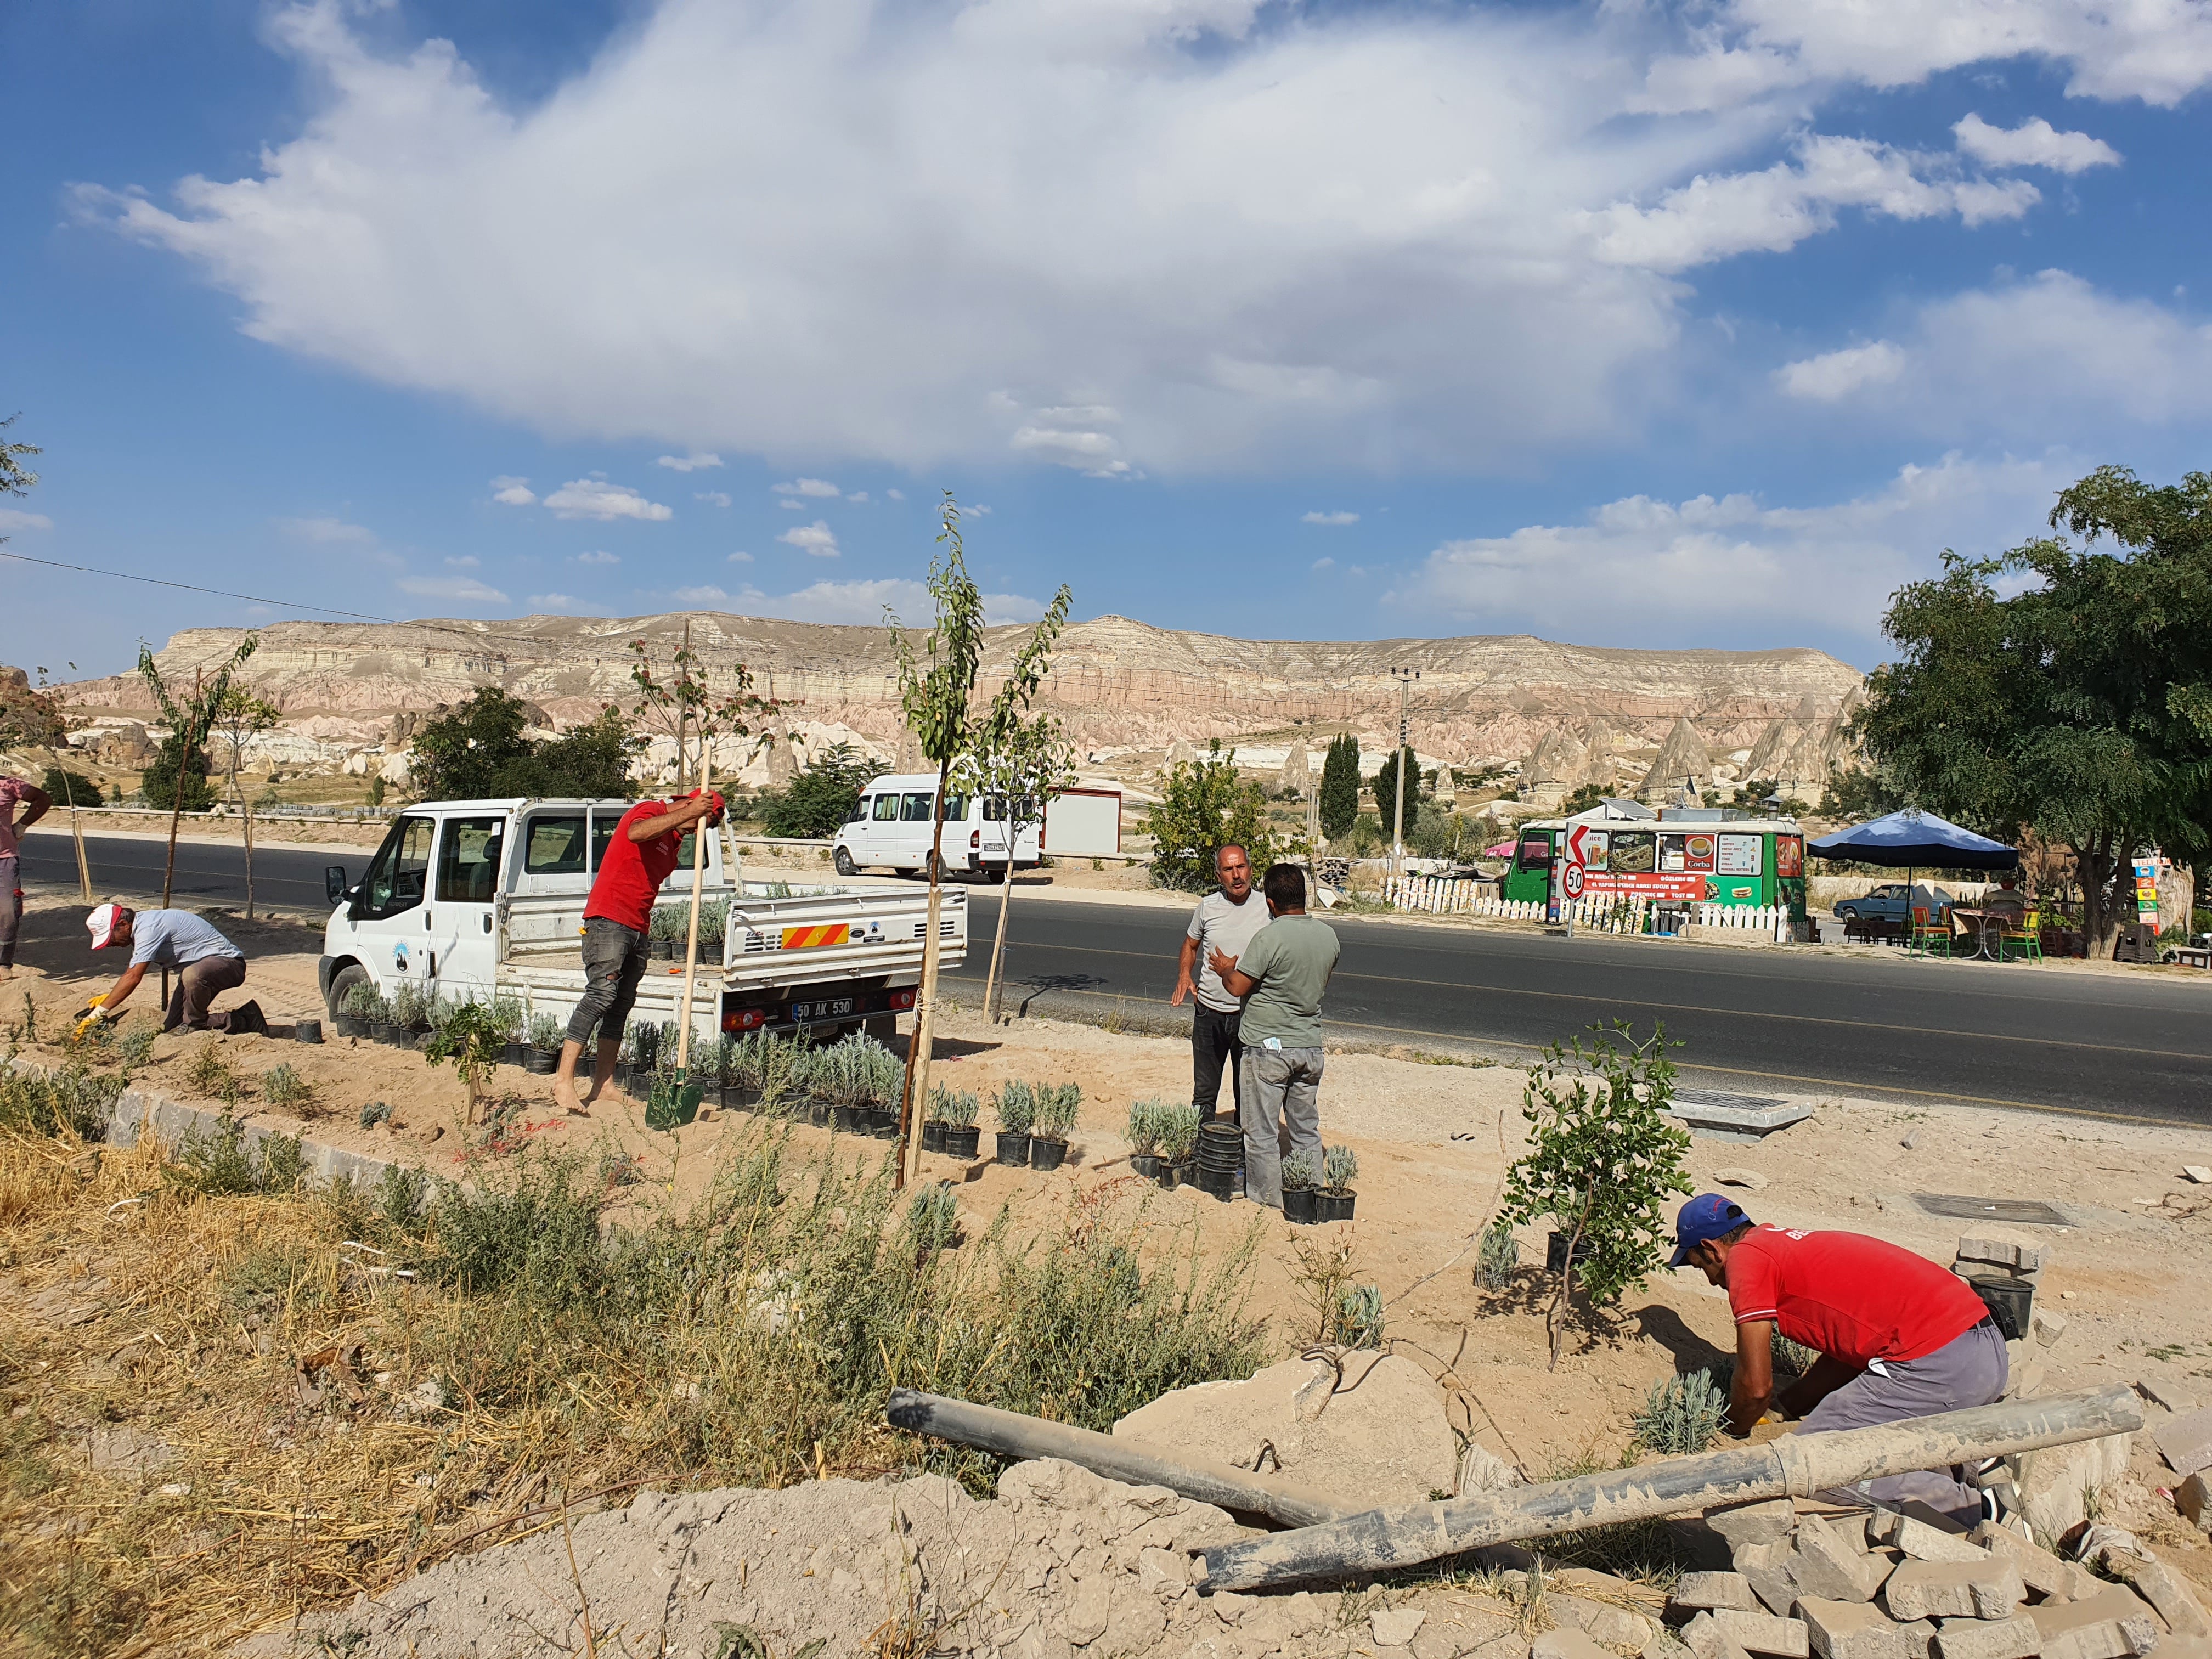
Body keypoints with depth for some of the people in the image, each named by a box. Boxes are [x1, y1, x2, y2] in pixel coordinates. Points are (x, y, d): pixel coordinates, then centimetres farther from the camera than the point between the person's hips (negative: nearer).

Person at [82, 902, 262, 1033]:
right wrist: (108, 999, 10)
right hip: (201, 966, 10)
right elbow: (130, 973, 22)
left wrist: (99, 1012, -22)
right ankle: (243, 1020, 8)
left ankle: (194, 1026, -15)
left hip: (229, 962, -10)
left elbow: (133, 978, -27)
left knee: (192, 975, -43)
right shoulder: (140, 927, 8)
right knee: (169, 1027, 2)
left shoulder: (148, 928, -23)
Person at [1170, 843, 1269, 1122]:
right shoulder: (1207, 906, 0)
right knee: (1203, 1093, 11)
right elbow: (1190, 946, 16)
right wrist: (1184, 976, -3)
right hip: (1209, 1013, 2)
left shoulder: (1267, 908, -5)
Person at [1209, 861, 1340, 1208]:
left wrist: (1227, 969, 9)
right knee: (1306, 1130, 16)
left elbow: (1237, 986, -14)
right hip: (1310, 1046, 6)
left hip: (1268, 1046, -6)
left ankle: (1266, 1199, 13)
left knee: (1262, 1131, 6)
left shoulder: (1270, 937, -18)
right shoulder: (1328, 935, 1)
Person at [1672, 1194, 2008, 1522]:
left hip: (1936, 1366, -9)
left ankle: (1966, 1506, -7)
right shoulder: (1788, 1242, 24)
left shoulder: (1745, 1257, -3)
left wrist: (1734, 1429, 18)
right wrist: (1784, 1407, 30)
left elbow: (1757, 1386, -1)